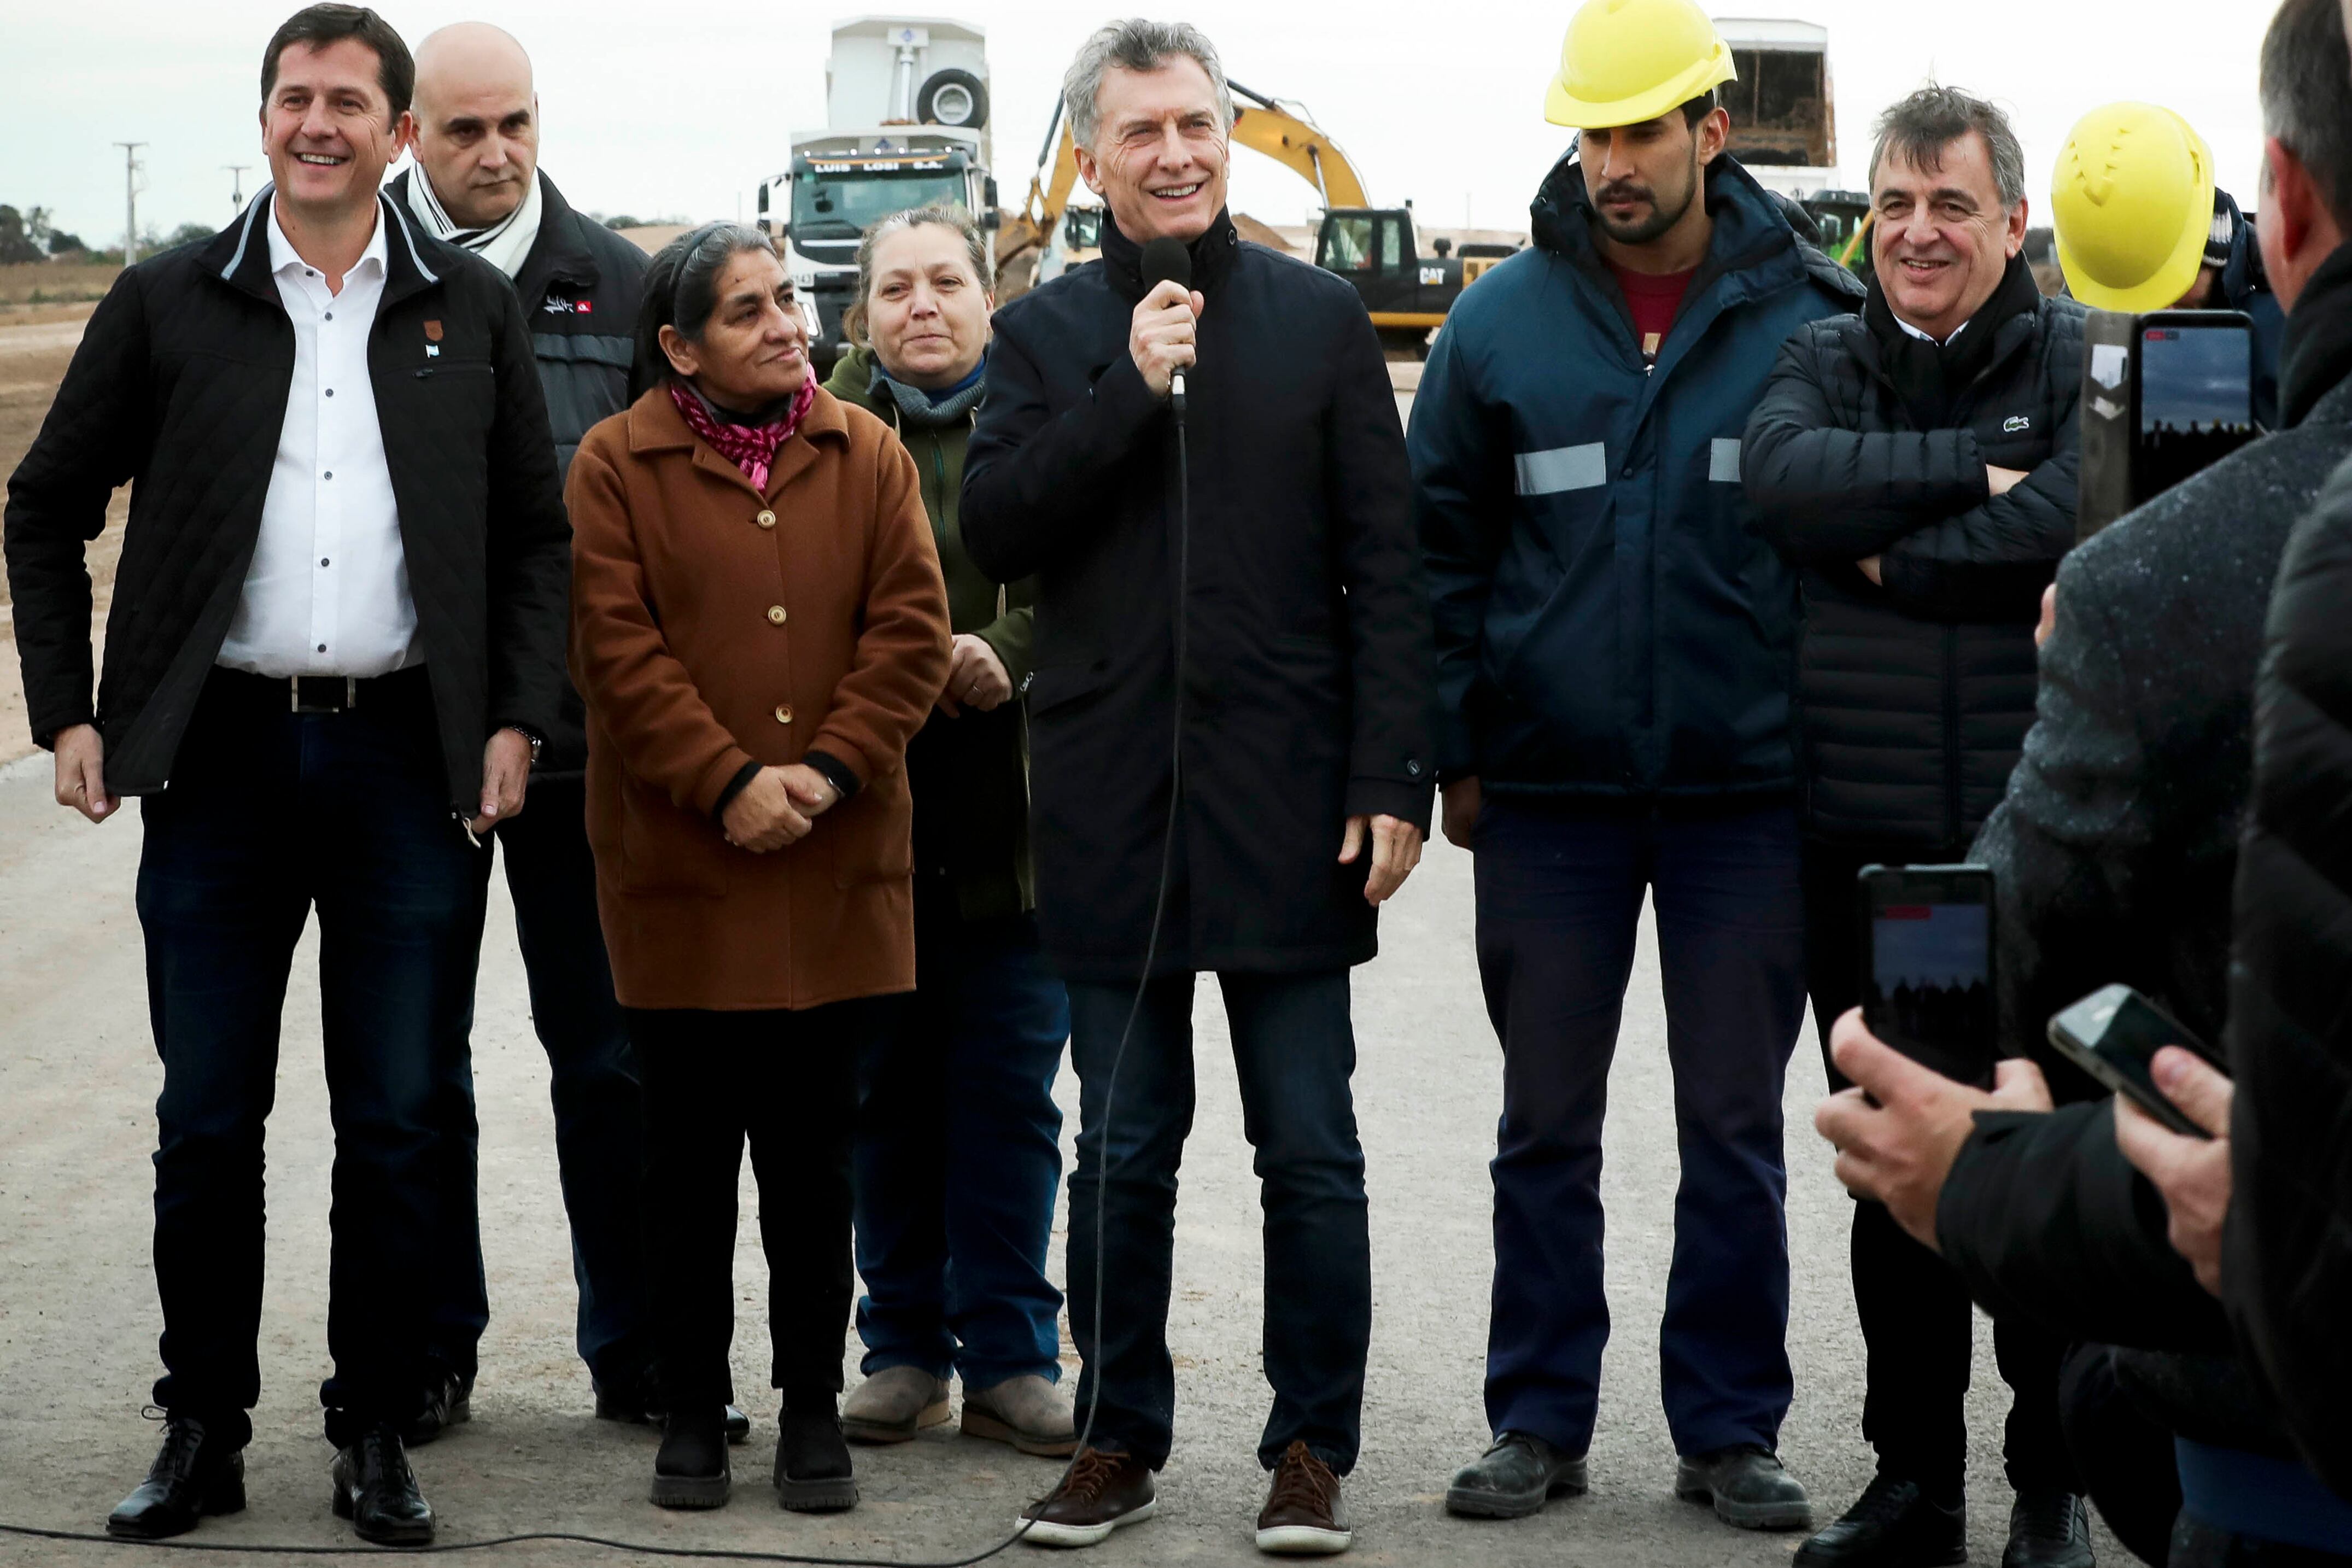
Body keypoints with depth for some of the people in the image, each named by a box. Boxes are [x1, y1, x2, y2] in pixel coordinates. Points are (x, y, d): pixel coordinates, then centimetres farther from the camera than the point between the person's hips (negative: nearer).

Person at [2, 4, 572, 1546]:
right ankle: (205, 1432, 16)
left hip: (410, 760, 0)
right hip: (223, 756, 0)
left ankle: (378, 1434, 15)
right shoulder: (168, 304, 5)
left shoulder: (472, 311, 7)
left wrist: (516, 721, -1)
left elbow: (537, 534, 10)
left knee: (396, 1127, 5)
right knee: (208, 1121, 5)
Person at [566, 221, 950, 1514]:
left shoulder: (867, 457, 7)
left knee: (814, 1155, 8)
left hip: (835, 875, 2)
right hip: (677, 872, -2)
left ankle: (813, 1410, 17)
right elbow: (617, 649, -7)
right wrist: (728, 783, -15)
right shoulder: (616, 465, 0)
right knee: (689, 1156, 7)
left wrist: (829, 769, -11)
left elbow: (910, 628, 1)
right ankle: (691, 1413, 17)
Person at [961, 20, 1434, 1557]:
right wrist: (1130, 391, -12)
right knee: (1123, 1151, 9)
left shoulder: (1318, 318, 5)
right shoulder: (1048, 334, 9)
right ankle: (1122, 1438, 19)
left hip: (1287, 797, -1)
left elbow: (1384, 568, 1)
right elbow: (993, 532, -3)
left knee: (1311, 1152, 3)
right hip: (1114, 807, 1)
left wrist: (1393, 779, -6)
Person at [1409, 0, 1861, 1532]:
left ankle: (1731, 1425, 17)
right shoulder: (1503, 322, 0)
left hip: (1747, 788, -1)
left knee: (1736, 1125, 8)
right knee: (1547, 1125, 10)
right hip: (1550, 789, 1)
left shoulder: (1811, 316, -3)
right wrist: (1456, 754, 0)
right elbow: (1442, 546, 5)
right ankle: (1540, 1420, 19)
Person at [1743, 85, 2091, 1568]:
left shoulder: (2079, 360, 1)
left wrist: (1898, 558, -10)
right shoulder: (1826, 360, 11)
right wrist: (1971, 474, -16)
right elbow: (1786, 477, -11)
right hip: (1865, 836, 3)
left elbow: (2082, 516, -18)